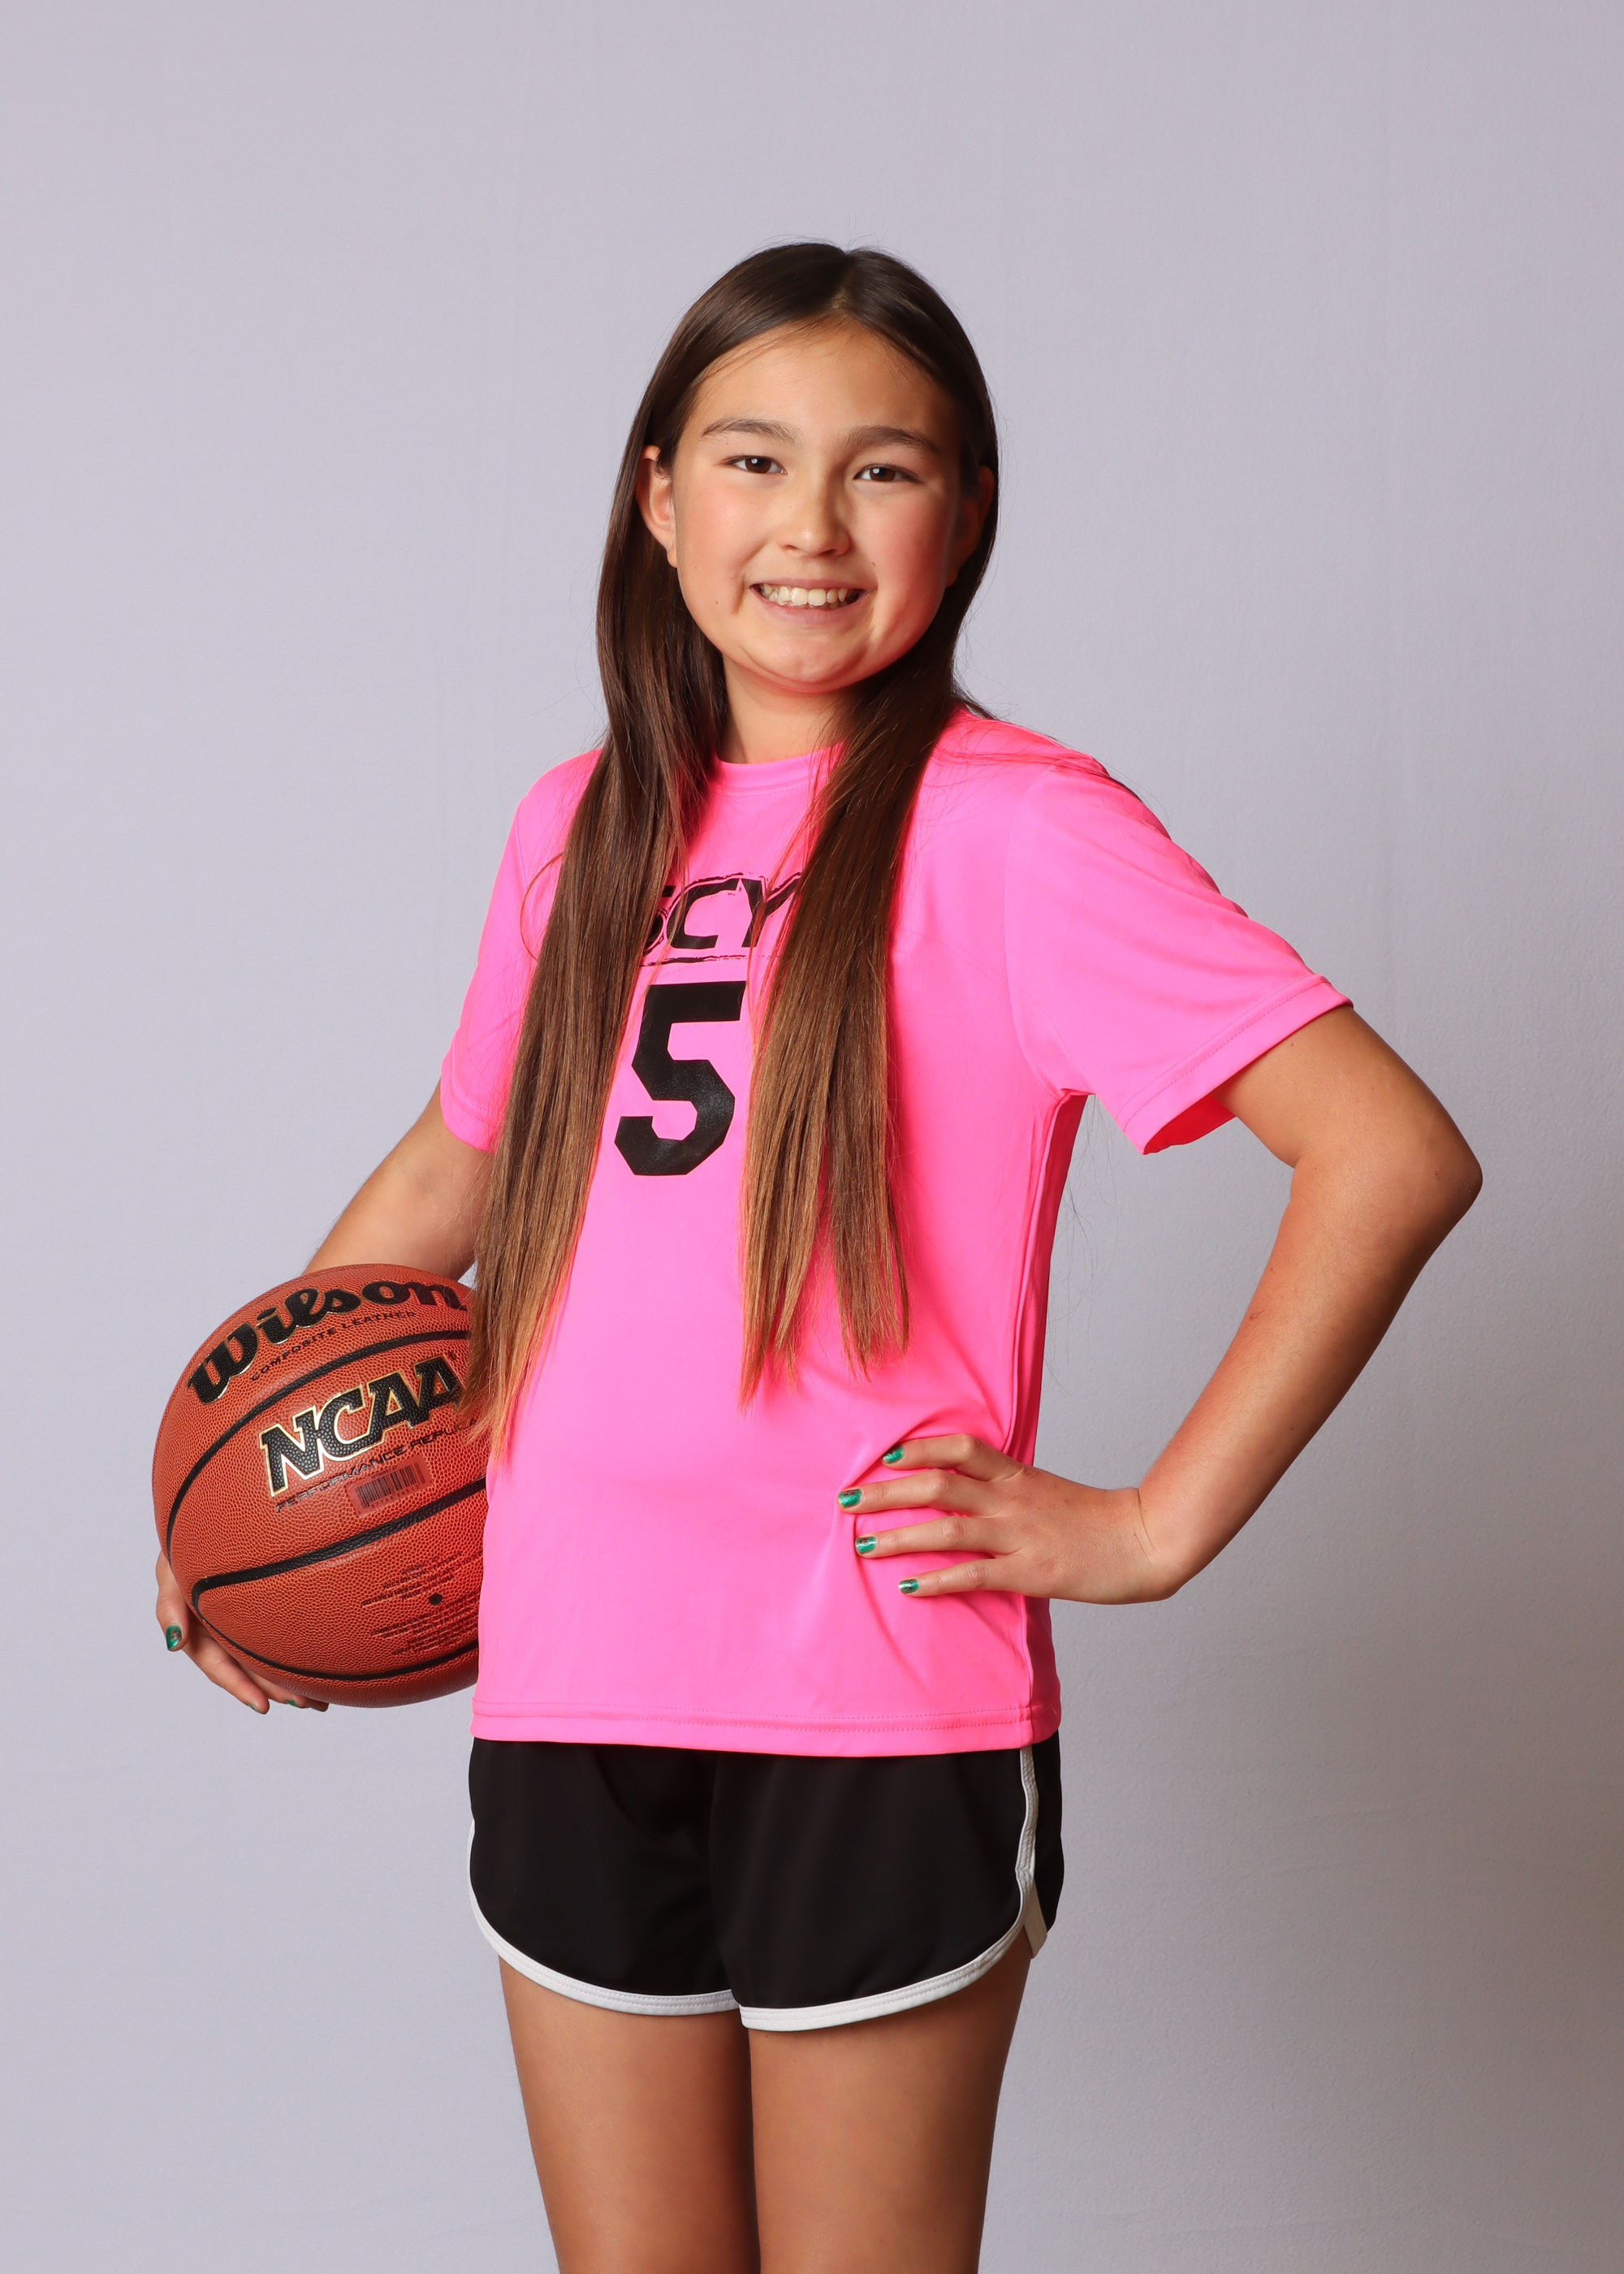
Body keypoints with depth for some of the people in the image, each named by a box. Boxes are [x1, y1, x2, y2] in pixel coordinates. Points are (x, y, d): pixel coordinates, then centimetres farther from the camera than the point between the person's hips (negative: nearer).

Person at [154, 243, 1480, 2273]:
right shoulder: (583, 830, 9)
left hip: (882, 1725, -5)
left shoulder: (1006, 828, -9)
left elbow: (1394, 1155, -15)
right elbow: (461, 1169, 25)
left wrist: (1158, 1529, -13)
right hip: (567, 1709, 5)